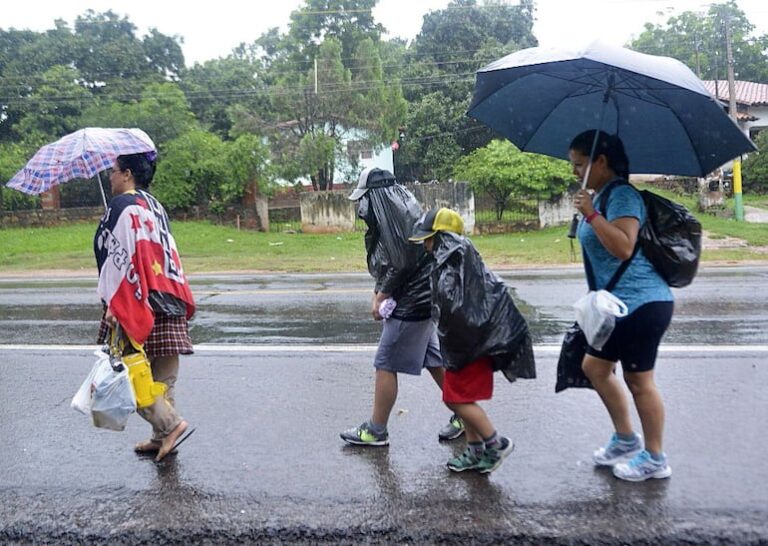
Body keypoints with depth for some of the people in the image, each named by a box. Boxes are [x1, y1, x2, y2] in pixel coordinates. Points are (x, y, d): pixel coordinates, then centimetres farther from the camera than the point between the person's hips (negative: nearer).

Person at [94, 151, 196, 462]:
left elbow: (119, 257, -18)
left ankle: (171, 425, -5)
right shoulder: (155, 206, 15)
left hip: (135, 305, -8)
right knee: (162, 376, 11)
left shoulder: (122, 206, -10)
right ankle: (162, 437, 18)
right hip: (166, 303, 8)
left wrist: (113, 304, -17)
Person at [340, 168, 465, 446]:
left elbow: (404, 263, -22)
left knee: (385, 364, -1)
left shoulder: (393, 216, -16)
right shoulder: (398, 212, 15)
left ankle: (376, 431, 11)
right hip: (421, 298, 10)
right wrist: (378, 293, 7)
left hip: (410, 303, -10)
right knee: (432, 359, 15)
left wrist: (382, 296, -12)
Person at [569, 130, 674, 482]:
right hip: (618, 304, 10)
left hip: (641, 304, -10)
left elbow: (624, 247, -29)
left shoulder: (621, 195, -16)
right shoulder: (601, 196, 13)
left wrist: (591, 214, -28)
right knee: (594, 367, 16)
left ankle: (655, 459, 18)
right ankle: (626, 439, 31)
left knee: (638, 380, 1)